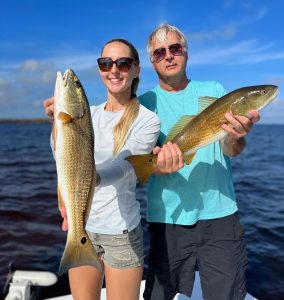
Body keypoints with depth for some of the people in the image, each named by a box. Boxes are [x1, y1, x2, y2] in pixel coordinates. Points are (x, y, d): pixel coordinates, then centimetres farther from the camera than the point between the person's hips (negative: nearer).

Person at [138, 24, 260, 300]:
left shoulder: (214, 91, 5)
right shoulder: (145, 103, 3)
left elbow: (231, 150, -5)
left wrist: (235, 137, -29)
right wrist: (158, 163, -28)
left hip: (219, 214, 1)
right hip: (168, 217, 0)